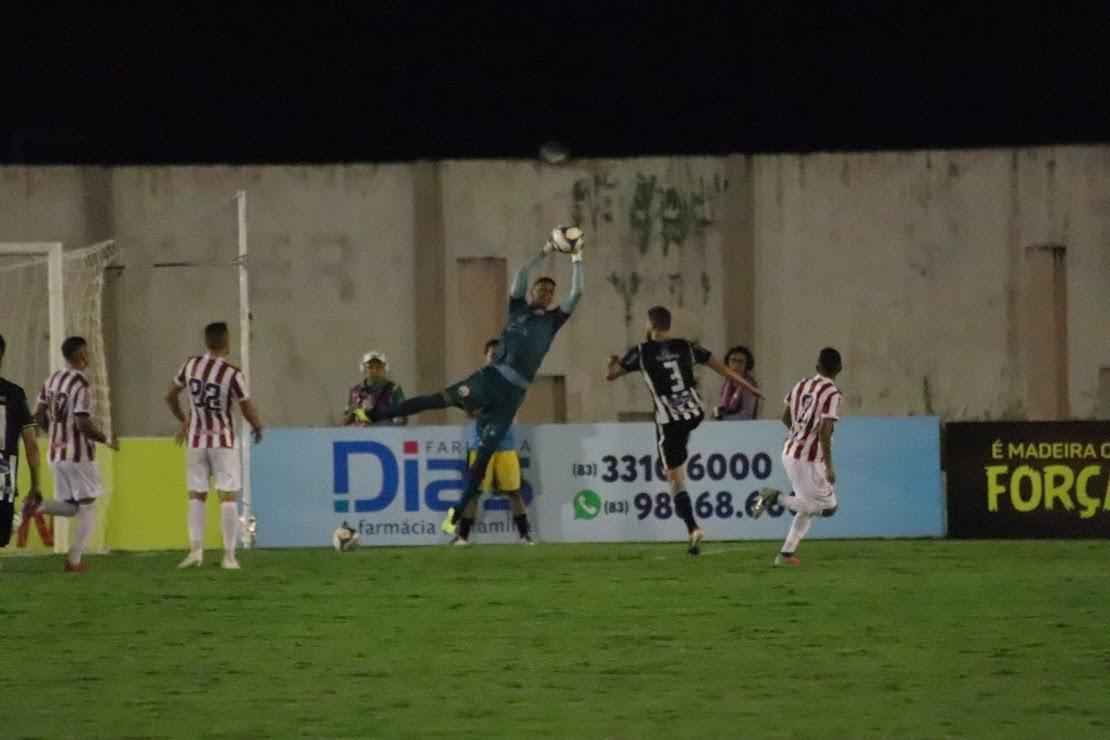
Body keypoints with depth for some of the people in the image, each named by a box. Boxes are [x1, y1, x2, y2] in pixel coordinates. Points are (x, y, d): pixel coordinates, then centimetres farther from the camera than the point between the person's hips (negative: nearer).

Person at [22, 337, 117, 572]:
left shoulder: (52, 379, 7)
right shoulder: (81, 384, -17)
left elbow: (39, 415, 12)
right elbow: (83, 423, -22)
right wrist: (106, 440, -8)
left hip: (56, 453, 7)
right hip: (79, 454, -7)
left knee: (71, 507, 17)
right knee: (87, 507, 6)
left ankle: (39, 505, -11)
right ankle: (74, 561, 3)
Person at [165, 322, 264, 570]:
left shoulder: (191, 365, -2)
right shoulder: (232, 374, -16)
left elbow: (170, 396, 10)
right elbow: (248, 410, -9)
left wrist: (183, 421, 28)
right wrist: (257, 427, 13)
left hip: (196, 440, 4)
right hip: (223, 440, -3)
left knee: (196, 495, 10)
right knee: (228, 496, -1)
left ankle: (195, 550, 0)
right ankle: (229, 556, -4)